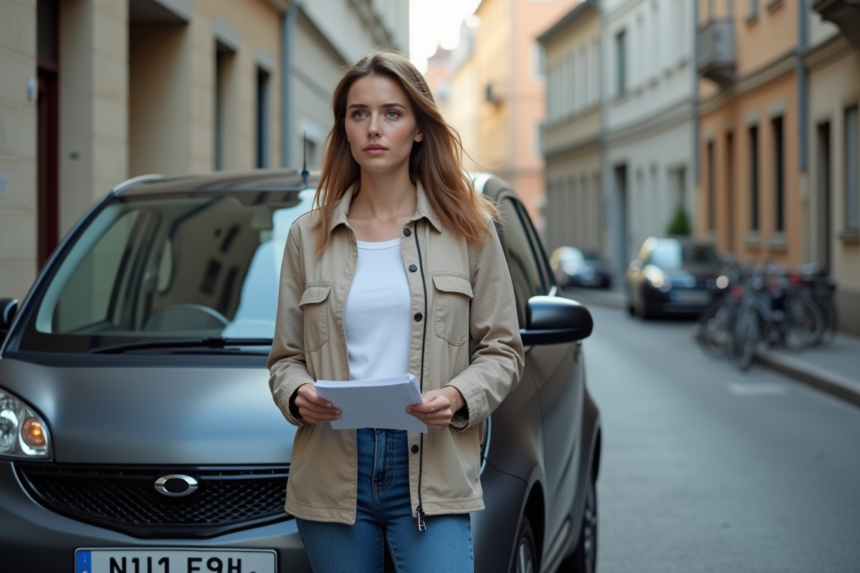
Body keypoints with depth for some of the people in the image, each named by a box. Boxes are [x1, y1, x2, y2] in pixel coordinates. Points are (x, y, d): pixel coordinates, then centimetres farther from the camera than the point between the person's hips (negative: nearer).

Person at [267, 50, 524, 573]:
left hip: (432, 470, -2)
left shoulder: (468, 230, 6)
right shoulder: (309, 236, 10)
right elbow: (285, 357, 12)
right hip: (333, 474, 2)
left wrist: (459, 397, -13)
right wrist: (297, 394, -11)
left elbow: (502, 350, 6)